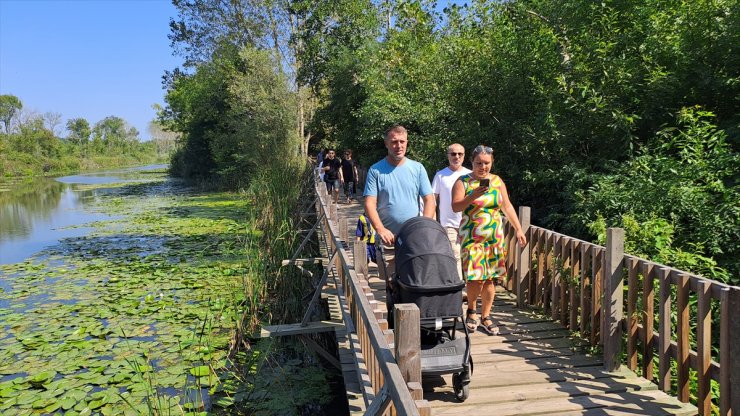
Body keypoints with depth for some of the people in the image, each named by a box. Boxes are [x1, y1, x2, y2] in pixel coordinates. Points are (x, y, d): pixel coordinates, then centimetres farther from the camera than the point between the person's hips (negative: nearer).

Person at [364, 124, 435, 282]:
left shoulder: (417, 168, 5)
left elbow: (429, 200, 4)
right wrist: (380, 229, -21)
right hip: (388, 238, -1)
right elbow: (369, 204, -5)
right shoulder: (376, 170, 1)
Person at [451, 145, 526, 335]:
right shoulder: (463, 182, -2)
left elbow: (507, 207, 14)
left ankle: (486, 317, 19)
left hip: (495, 237, 4)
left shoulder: (497, 181, 10)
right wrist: (474, 195, -27)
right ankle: (471, 310, 18)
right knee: (475, 278, -10)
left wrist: (519, 229, 9)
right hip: (471, 238, -4)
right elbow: (456, 207, -13)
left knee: (489, 278, 5)